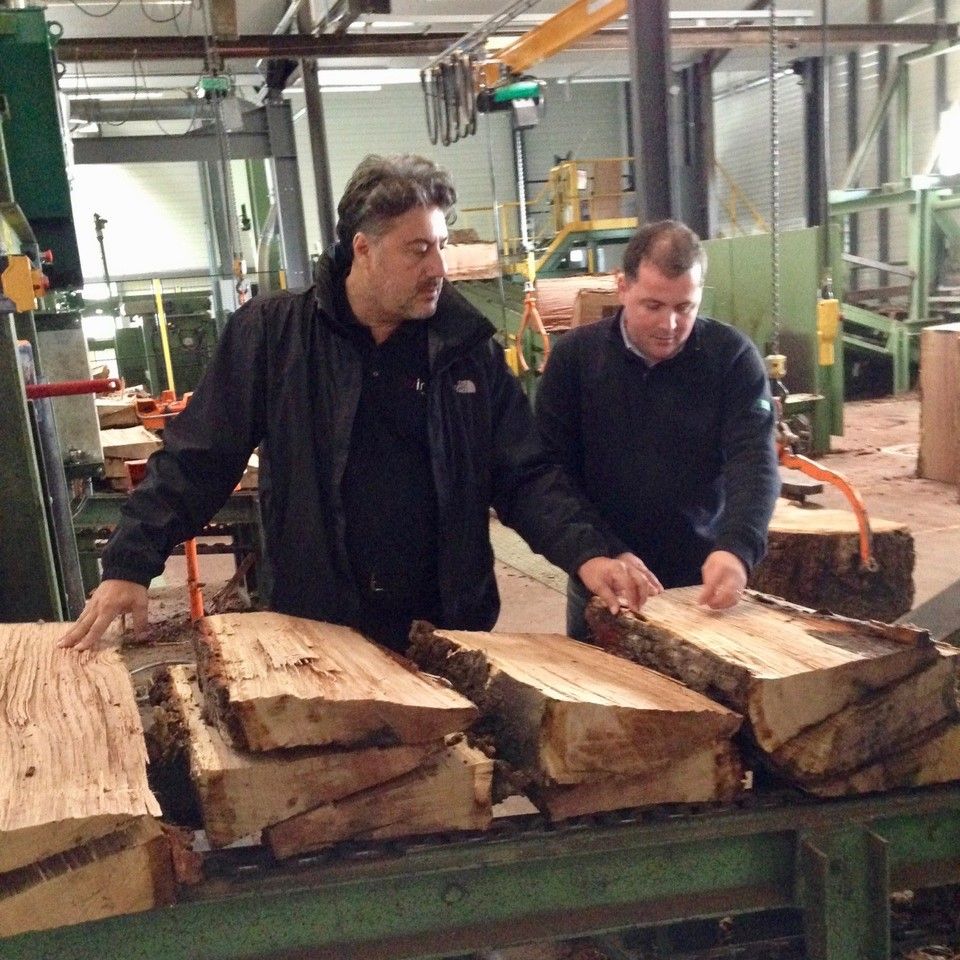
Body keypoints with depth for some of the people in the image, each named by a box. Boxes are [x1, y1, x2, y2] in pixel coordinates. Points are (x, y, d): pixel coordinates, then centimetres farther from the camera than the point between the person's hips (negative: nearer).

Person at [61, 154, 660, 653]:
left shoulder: (469, 346, 0)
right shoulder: (270, 335, -6)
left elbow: (525, 476, 1)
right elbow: (195, 462, -2)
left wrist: (586, 553, -14)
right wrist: (130, 565, -9)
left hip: (447, 631, 2)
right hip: (317, 635, -1)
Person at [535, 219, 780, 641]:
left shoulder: (732, 357, -7)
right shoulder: (576, 355, -5)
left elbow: (754, 461, -16)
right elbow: (550, 468, -5)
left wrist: (737, 547, -33)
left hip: (703, 583, 0)